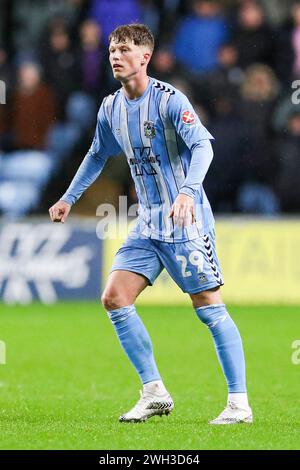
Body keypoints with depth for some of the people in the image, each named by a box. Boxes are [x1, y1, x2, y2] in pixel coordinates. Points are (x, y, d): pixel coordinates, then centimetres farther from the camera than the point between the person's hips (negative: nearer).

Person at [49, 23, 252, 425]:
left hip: (186, 220, -7)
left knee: (209, 307, -8)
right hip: (148, 223, 7)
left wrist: (188, 191, -42)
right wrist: (69, 198, 28)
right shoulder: (111, 108, 8)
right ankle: (154, 393, 3)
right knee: (114, 298, -4)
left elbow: (202, 146, -26)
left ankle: (239, 403, -2)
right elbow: (98, 155, 26)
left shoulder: (168, 99, -14)